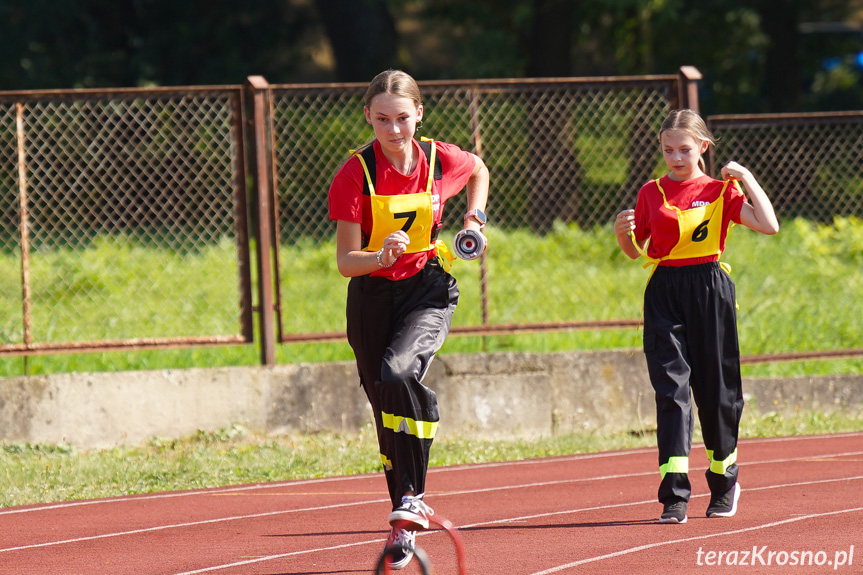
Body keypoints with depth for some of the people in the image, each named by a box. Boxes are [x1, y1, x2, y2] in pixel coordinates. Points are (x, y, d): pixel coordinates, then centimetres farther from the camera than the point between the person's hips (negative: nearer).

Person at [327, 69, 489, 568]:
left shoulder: (443, 161, -8)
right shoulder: (355, 174, -14)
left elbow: (479, 171, 19)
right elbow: (346, 262, -16)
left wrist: (475, 219, 6)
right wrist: (381, 256, -36)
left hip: (428, 289, -1)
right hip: (373, 297, 1)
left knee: (397, 373, -29)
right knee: (385, 404, 6)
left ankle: (414, 497, -20)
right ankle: (405, 527, 21)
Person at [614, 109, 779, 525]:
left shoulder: (721, 191, 2)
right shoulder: (651, 193, 9)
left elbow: (769, 226, -9)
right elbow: (635, 252, 14)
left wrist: (746, 178, -8)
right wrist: (623, 233, -7)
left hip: (709, 291, -1)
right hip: (665, 292, 1)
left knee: (714, 388, 6)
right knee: (671, 388, -9)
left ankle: (724, 480, 31)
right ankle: (674, 497, -14)